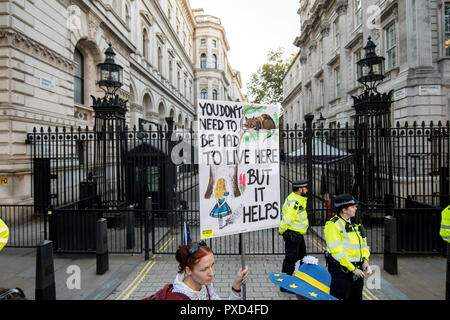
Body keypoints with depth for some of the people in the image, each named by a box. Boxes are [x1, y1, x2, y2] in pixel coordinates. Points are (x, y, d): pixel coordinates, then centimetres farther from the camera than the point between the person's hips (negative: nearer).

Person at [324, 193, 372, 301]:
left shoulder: (354, 224, 12)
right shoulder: (332, 225, -16)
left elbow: (363, 243, 17)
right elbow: (337, 251, -20)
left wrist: (365, 261, 1)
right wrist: (352, 269, -17)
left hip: (357, 270, 8)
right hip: (341, 271, -8)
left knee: (356, 297, 18)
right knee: (340, 298, 0)